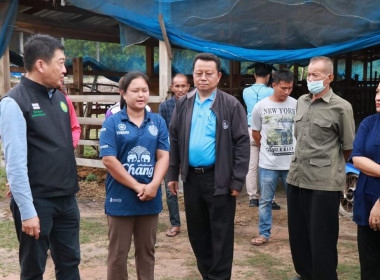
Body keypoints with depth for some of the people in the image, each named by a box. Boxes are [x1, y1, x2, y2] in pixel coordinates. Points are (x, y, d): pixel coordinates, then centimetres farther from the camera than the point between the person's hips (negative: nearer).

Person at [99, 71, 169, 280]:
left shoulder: (158, 122, 5)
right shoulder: (112, 122, -4)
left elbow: (163, 156, 1)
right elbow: (109, 160, -12)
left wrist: (153, 186, -15)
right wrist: (137, 186, -13)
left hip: (150, 198, 3)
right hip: (121, 199, -3)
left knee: (147, 251, 15)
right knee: (118, 254, 7)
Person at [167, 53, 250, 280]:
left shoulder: (231, 105, -6)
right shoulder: (183, 105, 7)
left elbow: (242, 143, -8)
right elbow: (174, 140, 11)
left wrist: (238, 181, -12)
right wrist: (173, 174, 7)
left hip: (219, 179, -4)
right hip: (191, 178, 5)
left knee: (221, 235, 5)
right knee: (197, 232, 15)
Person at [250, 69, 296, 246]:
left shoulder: (297, 105, -4)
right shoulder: (260, 107, -3)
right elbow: (255, 133, 10)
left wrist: (296, 151, 10)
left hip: (292, 163, 0)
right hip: (268, 164, 1)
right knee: (265, 201, 10)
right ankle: (264, 234, 22)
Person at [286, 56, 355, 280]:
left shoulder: (341, 107, -8)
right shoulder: (301, 102, 10)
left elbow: (349, 147, 0)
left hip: (324, 182, -6)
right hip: (296, 177, 6)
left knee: (321, 239, 4)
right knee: (297, 234, 16)